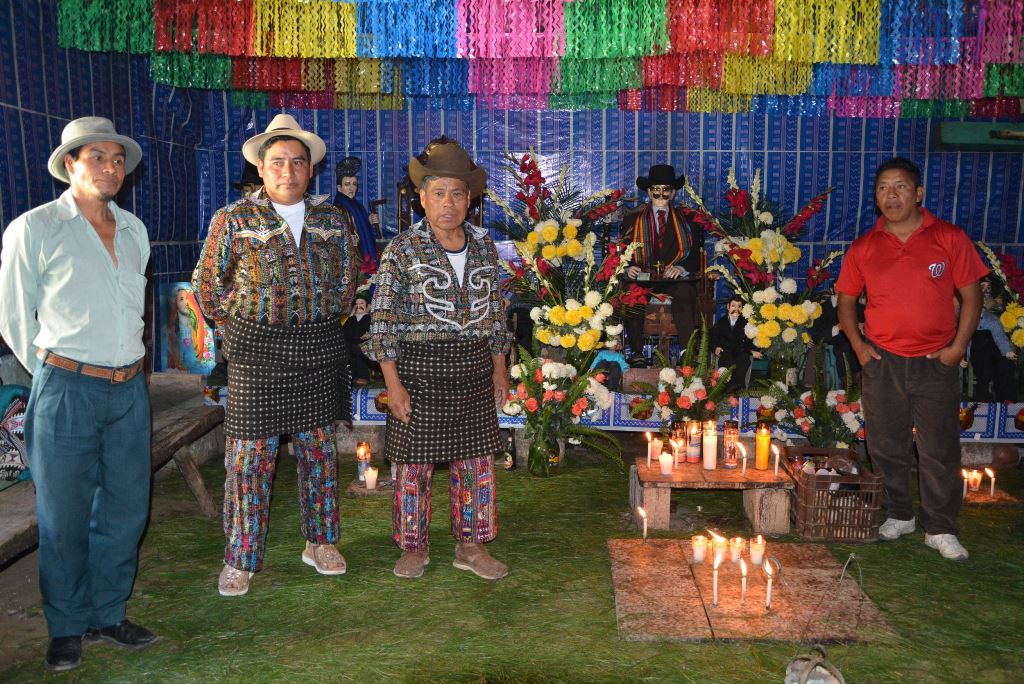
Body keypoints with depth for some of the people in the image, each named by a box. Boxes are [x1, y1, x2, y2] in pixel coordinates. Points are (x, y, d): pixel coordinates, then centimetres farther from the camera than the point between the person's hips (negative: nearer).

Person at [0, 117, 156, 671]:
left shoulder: (134, 231, 10)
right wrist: (57, 374, 4)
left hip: (130, 389, 5)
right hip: (68, 392, -5)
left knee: (126, 509, 11)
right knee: (64, 517, 5)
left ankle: (108, 615, 28)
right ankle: (67, 629, 23)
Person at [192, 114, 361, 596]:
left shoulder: (333, 220, 6)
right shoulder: (234, 219, -3)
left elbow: (345, 283, 15)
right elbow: (208, 285, 4)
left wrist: (319, 325, 10)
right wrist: (242, 329, 5)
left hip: (319, 348, 3)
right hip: (257, 350, -3)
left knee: (319, 446, 11)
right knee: (251, 453, 0)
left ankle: (320, 542, 27)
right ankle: (240, 559, 14)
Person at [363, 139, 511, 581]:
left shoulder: (483, 246, 7)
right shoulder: (403, 250, -6)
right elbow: (382, 320, -7)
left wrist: (499, 368, 12)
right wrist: (392, 382, -12)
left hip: (473, 368, 4)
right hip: (419, 367, -4)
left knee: (475, 459, 9)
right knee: (415, 462, 6)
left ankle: (471, 545, 25)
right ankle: (414, 547, 24)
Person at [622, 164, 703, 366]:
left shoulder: (687, 220, 17)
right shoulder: (632, 219, 16)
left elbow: (697, 254, 9)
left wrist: (682, 268, -13)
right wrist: (629, 268, -12)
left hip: (675, 279, 0)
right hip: (642, 278, 0)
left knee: (685, 292, -36)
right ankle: (637, 353, -28)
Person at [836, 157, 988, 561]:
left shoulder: (950, 239, -3)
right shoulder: (864, 248, 3)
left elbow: (971, 295, 0)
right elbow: (846, 300, 11)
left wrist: (958, 346, -7)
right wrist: (857, 343, -1)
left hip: (936, 362, -2)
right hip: (881, 361, 2)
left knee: (940, 450, 3)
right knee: (886, 447, 11)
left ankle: (940, 529, 18)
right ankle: (898, 516, 29)